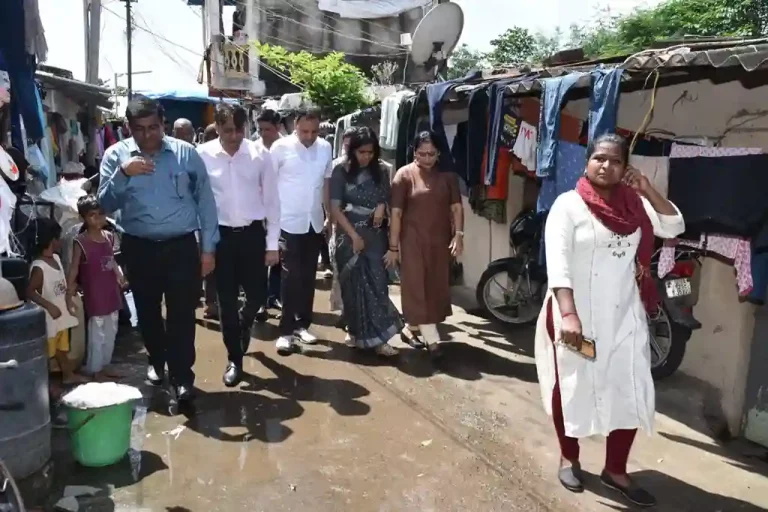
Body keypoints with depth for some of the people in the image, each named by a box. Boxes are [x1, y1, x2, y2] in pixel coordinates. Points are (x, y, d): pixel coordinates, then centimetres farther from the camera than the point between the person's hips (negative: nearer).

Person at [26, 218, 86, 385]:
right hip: (48, 317, -8)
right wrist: (50, 306, -26)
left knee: (62, 347, 22)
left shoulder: (56, 258, 3)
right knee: (47, 351, 6)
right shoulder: (39, 267, -23)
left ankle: (68, 375, 36)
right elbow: (30, 292, -23)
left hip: (62, 313, 8)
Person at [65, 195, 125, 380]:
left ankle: (103, 366, 29)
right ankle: (94, 370, 17)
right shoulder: (80, 242, -13)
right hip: (94, 295, -6)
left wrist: (120, 275, 4)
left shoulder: (109, 237, 5)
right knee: (97, 334, 3)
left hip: (112, 292, 6)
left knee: (111, 333, 15)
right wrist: (69, 294, -14)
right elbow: (73, 269, -12)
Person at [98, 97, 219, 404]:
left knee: (182, 314, -3)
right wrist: (123, 173, -23)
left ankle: (182, 376, 8)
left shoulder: (186, 153, -2)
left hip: (182, 246, -2)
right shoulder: (116, 155, 0)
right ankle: (157, 360, 41)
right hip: (139, 248, 2)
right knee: (147, 311, 17)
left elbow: (205, 201, 0)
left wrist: (208, 248, -3)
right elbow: (105, 204, -6)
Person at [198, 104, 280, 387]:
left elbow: (272, 200, 0)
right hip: (220, 235, 0)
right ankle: (234, 359, 25)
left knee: (257, 294, 8)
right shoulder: (202, 155, -7)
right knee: (227, 301, 7)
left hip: (253, 233, 1)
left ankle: (244, 324, 45)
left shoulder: (260, 154, -5)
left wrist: (272, 243, -1)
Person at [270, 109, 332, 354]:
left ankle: (302, 324, 23)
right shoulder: (281, 147, -8)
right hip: (288, 222, -4)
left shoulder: (325, 148, 5)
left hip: (314, 222, 4)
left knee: (308, 276, 11)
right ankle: (286, 330, 4)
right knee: (291, 277, -4)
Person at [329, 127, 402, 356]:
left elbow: (386, 200, 17)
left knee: (377, 283, -4)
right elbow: (335, 208, -6)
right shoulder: (341, 171, -3)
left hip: (375, 236, 2)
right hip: (349, 235, -2)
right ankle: (358, 333, 18)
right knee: (354, 285, 3)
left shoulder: (381, 172, 6)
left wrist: (382, 207, -7)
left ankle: (378, 337, -1)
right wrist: (354, 235, -12)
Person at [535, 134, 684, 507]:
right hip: (578, 315, -4)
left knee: (632, 393, 7)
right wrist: (568, 314, -27)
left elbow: (674, 227, 5)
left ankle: (615, 470, 25)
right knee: (572, 388, 11)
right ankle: (569, 458, 33)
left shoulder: (634, 204, 7)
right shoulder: (568, 204, -10)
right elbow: (557, 262, -18)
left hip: (625, 316, 5)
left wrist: (648, 190, -5)